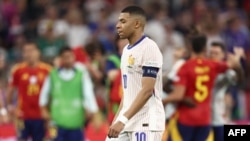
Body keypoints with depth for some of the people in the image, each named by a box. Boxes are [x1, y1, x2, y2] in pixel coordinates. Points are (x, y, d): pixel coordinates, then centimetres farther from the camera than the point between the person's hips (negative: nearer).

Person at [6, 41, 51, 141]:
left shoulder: (47, 70, -3)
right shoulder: (18, 70, -3)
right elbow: (10, 90, 9)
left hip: (40, 116, 1)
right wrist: (10, 106, 1)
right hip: (23, 116, -1)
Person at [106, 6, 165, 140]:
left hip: (146, 122, -9)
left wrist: (123, 120, -25)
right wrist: (117, 119, 17)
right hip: (127, 120, 9)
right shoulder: (126, 50, 15)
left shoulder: (149, 48, -13)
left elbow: (147, 90, -20)